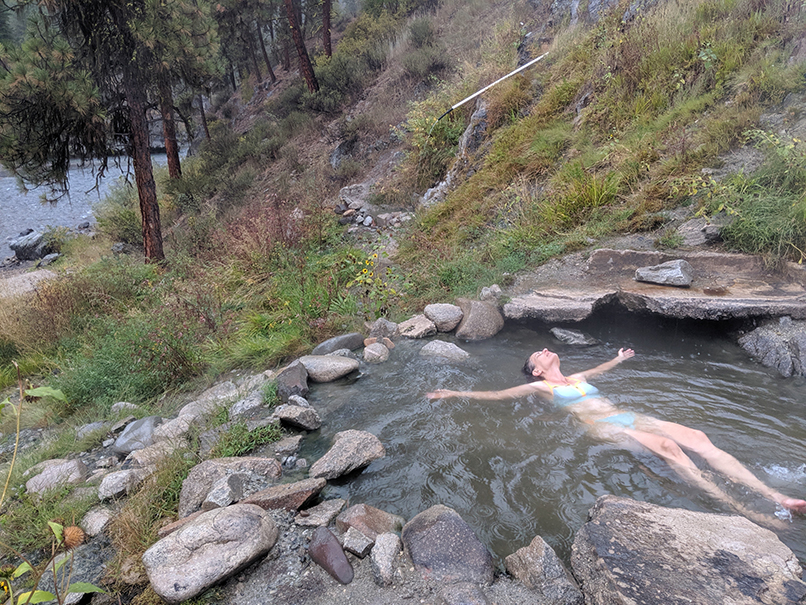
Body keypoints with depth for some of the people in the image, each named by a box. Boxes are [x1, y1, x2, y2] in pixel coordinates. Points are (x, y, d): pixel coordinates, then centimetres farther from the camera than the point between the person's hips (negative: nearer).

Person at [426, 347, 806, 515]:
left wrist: (617, 360, 66)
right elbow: (498, 395, 6)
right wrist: (455, 394, 3)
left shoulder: (578, 378, 29)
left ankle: (775, 497, -21)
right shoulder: (539, 387, 10)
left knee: (696, 437, -15)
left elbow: (598, 370, 51)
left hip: (627, 417, 7)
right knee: (667, 447, -31)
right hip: (603, 427, -7)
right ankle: (740, 511, -33)